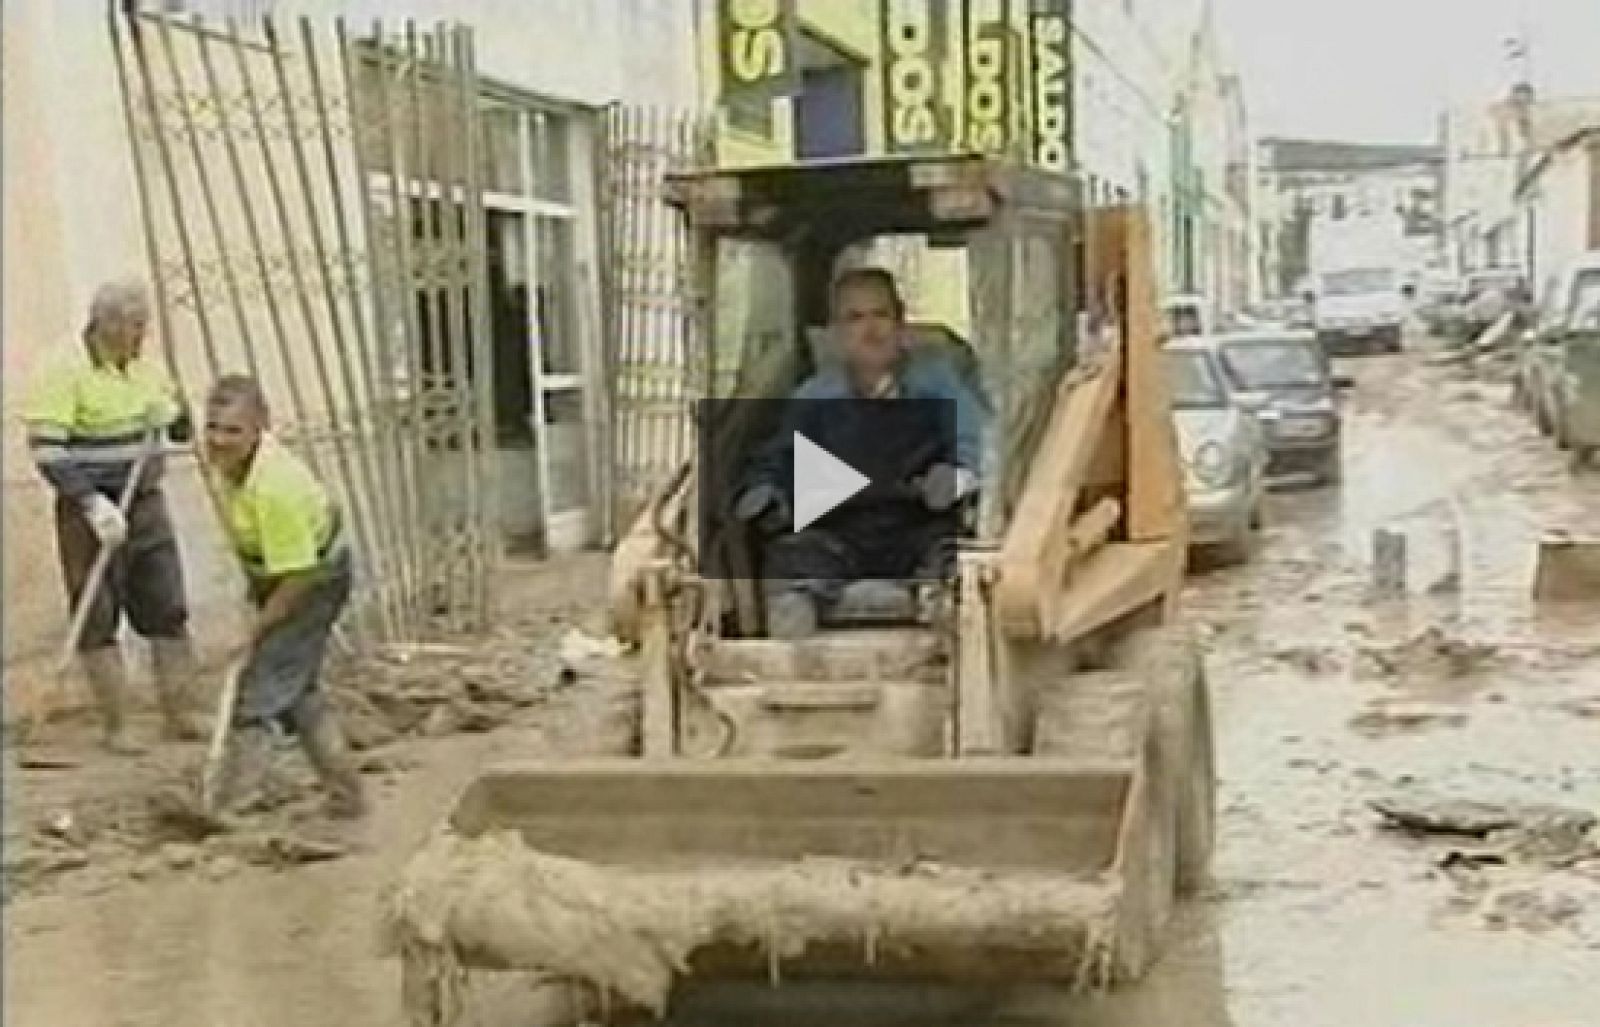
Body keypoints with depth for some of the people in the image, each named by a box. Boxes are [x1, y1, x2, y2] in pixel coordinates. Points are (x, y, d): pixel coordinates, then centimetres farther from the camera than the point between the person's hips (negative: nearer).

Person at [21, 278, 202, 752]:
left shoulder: (142, 363, 4)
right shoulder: (66, 370, -15)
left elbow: (180, 425, 15)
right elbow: (46, 449, -19)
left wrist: (171, 413, -9)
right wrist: (93, 504, -26)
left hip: (146, 501, 6)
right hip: (91, 510, -6)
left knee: (168, 607, 6)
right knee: (98, 619, 3)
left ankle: (179, 715, 16)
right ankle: (114, 726, 12)